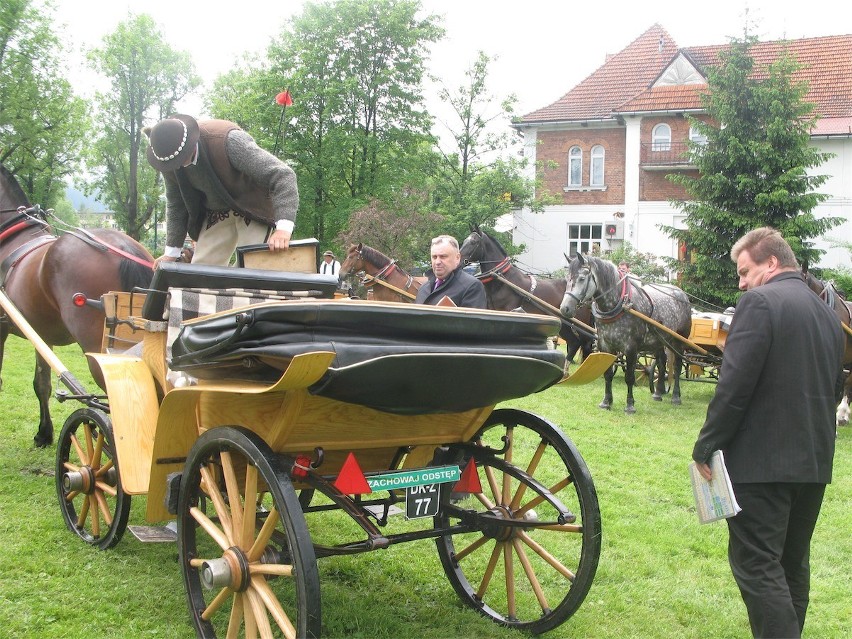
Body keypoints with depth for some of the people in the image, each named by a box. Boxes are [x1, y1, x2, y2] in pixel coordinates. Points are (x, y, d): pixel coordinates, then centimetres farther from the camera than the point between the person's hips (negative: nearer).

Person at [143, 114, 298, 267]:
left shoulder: (229, 141, -34)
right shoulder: (169, 158, -14)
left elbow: (282, 175, -38)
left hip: (254, 207, -6)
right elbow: (176, 203, 5)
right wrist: (171, 252, 5)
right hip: (215, 212, 6)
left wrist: (283, 228, -49)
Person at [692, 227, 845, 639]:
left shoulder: (760, 302, -12)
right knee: (792, 564, 18)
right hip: (815, 462, 9)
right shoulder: (827, 314, 14)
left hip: (763, 461, -8)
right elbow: (835, 389, 19)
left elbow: (734, 385, -18)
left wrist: (706, 446, -11)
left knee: (756, 566, -5)